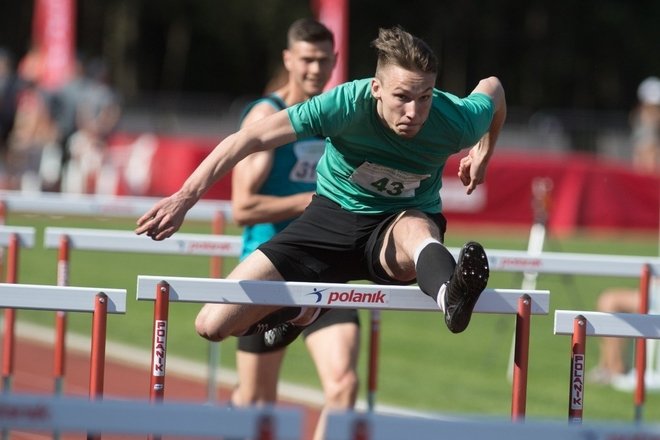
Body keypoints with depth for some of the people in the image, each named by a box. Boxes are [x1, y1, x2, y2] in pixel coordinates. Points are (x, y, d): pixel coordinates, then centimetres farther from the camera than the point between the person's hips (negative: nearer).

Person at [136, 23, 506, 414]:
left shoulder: (456, 121, -23)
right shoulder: (348, 104, -29)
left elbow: (493, 88, 2)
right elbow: (250, 139, -25)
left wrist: (483, 156, 12)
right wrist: (186, 197, -32)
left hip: (402, 219, -1)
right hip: (335, 216, 1)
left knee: (415, 229, -42)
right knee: (213, 324, -3)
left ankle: (450, 294, -74)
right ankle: (303, 310, 27)